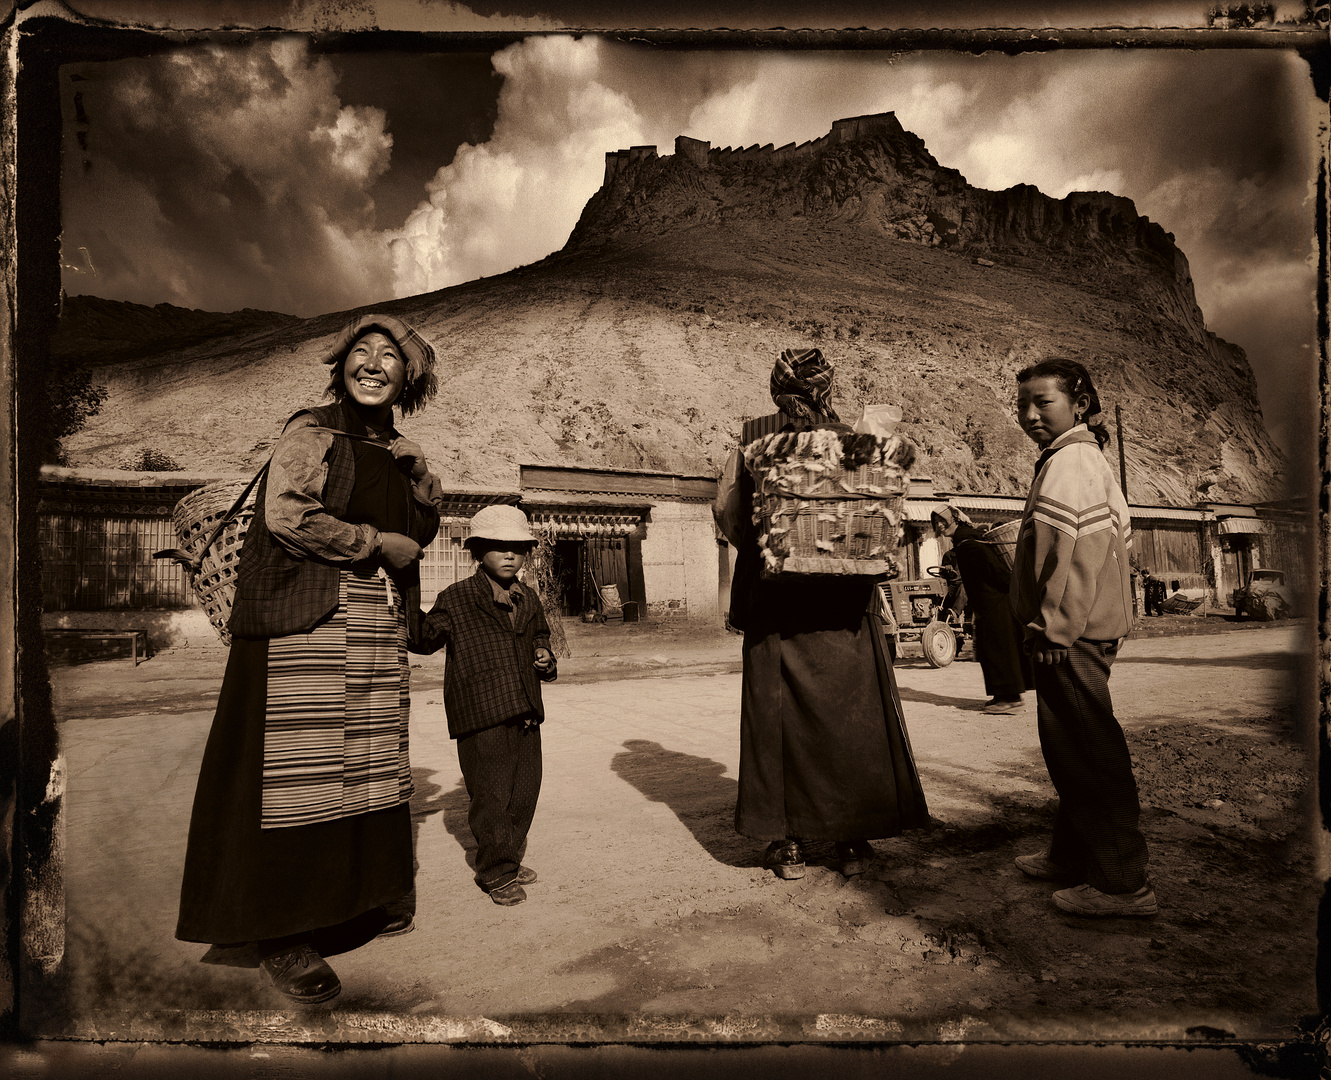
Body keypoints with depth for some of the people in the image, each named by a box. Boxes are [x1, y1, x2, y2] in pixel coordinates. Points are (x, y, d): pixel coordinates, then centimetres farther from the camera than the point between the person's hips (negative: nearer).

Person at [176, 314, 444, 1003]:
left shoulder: (392, 449, 18)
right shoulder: (312, 431, -1)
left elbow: (423, 531, 20)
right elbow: (286, 514, -15)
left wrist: (419, 469, 3)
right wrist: (377, 544, -9)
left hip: (378, 624, 7)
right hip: (307, 618, -7)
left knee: (371, 758, 12)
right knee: (297, 761, -5)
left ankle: (365, 891, 28)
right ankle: (278, 932, 6)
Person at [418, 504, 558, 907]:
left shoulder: (529, 600, 14)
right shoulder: (456, 600, -2)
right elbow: (425, 638, -3)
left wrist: (545, 660, 6)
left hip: (524, 713, 6)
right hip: (481, 717, -6)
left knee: (525, 790, 14)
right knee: (490, 795, -1)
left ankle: (510, 860, 33)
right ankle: (496, 872, 16)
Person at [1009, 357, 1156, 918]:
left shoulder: (1069, 460, -14)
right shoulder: (1086, 458, 18)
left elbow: (1076, 553, -22)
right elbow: (1119, 536, 23)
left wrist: (1056, 627, -19)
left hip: (1069, 636, -11)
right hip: (1084, 630, 11)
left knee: (1087, 752, -4)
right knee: (1074, 750, 18)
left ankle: (1121, 882, 6)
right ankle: (1072, 855, 30)